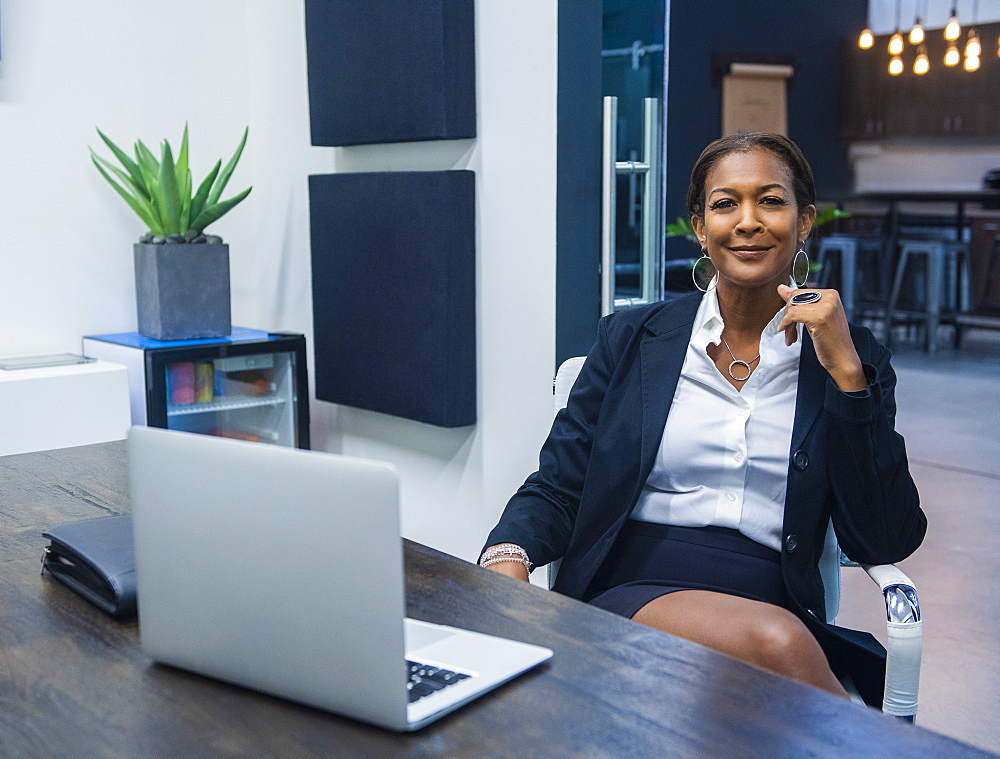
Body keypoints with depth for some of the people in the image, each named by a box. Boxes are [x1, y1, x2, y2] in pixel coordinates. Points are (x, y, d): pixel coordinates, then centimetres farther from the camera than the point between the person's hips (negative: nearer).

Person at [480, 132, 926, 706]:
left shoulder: (853, 357, 9)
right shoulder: (633, 339, 11)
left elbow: (884, 542, 0)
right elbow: (558, 488, 8)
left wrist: (845, 371, -7)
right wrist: (508, 556, -15)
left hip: (777, 610, 1)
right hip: (630, 592, 0)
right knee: (776, 640, -31)